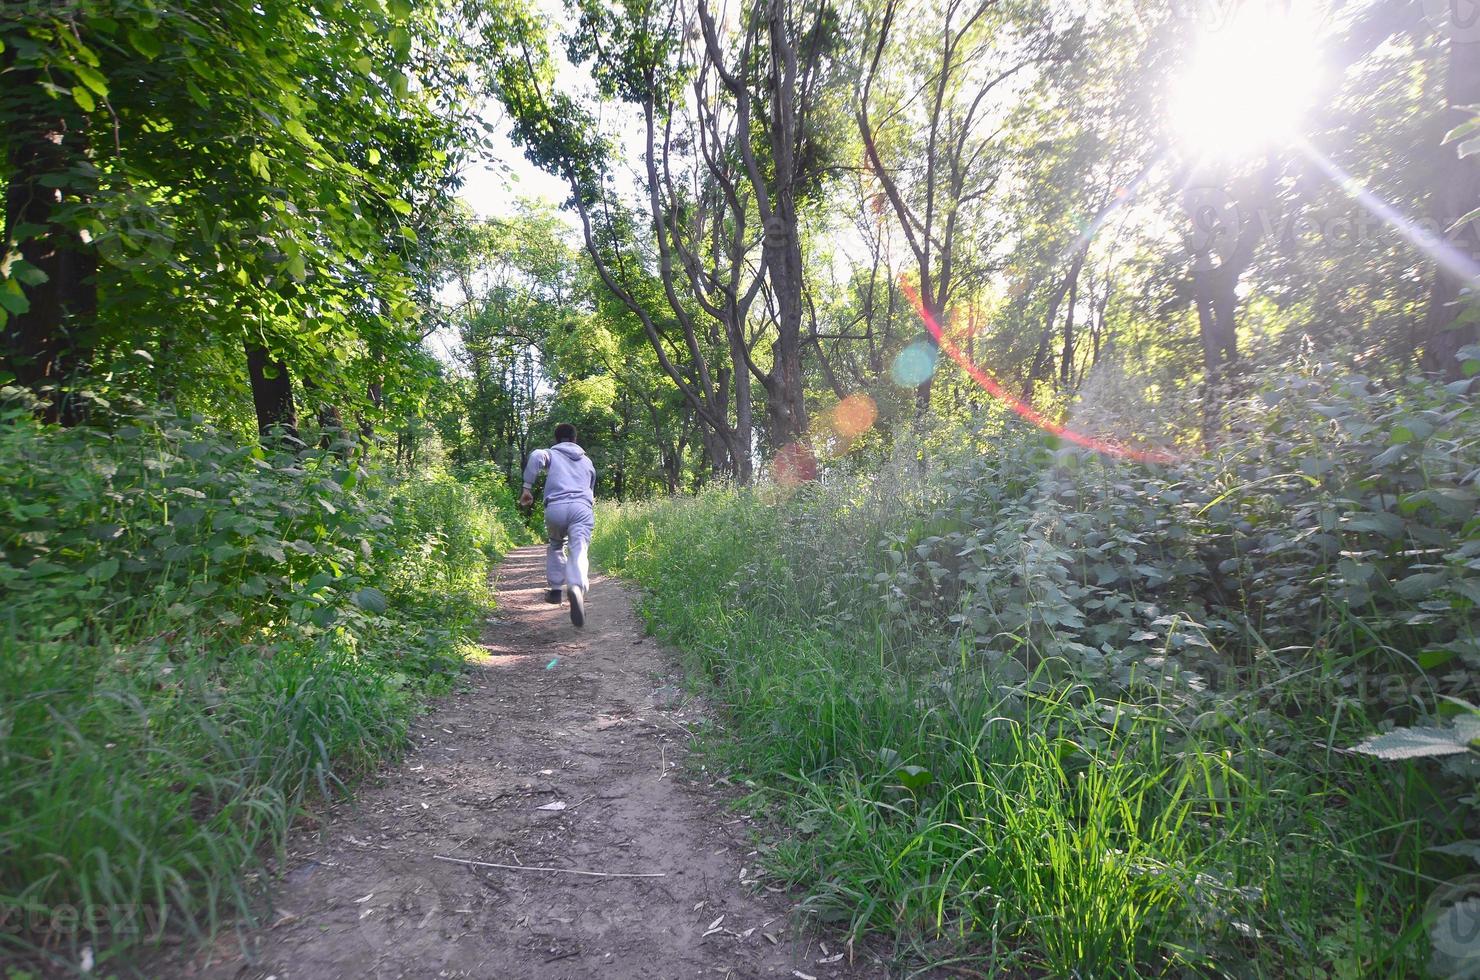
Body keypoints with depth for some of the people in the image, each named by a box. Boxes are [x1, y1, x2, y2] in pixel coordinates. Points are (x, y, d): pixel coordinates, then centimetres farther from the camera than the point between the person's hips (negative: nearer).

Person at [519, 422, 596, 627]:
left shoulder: (552, 453, 20)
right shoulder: (587, 461, 31)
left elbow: (536, 456, -5)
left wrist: (527, 487, -5)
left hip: (555, 508, 0)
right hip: (582, 508, 1)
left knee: (556, 546, 27)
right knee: (579, 552, -15)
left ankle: (555, 589, 25)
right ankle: (577, 587, -44)